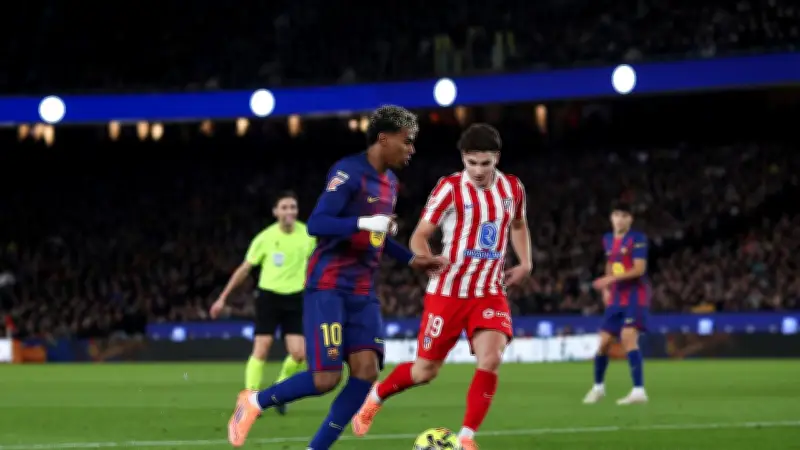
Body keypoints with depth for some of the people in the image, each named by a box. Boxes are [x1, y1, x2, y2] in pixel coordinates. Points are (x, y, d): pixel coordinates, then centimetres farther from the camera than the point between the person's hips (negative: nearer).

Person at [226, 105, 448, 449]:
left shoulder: (389, 182, 15)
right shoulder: (349, 172, -13)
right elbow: (316, 224, -22)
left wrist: (412, 259, 22)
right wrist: (365, 223, -30)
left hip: (363, 292, 8)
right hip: (328, 287, -8)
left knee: (366, 371, -8)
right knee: (326, 379, -14)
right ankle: (254, 402, 12)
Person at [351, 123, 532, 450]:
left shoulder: (513, 188, 2)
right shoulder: (450, 188, -11)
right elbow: (419, 236, -7)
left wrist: (525, 263, 8)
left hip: (490, 293, 3)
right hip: (448, 293, -3)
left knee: (490, 359, -20)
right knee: (426, 370, 4)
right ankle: (375, 398, 35)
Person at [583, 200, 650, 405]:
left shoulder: (637, 239, -10)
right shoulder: (608, 240, 11)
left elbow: (639, 269, -19)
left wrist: (611, 279, -26)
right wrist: (606, 289, 13)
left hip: (635, 295, -7)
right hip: (616, 298, 7)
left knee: (628, 336, -24)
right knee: (604, 341, 8)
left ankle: (639, 390, -27)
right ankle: (598, 387, 30)